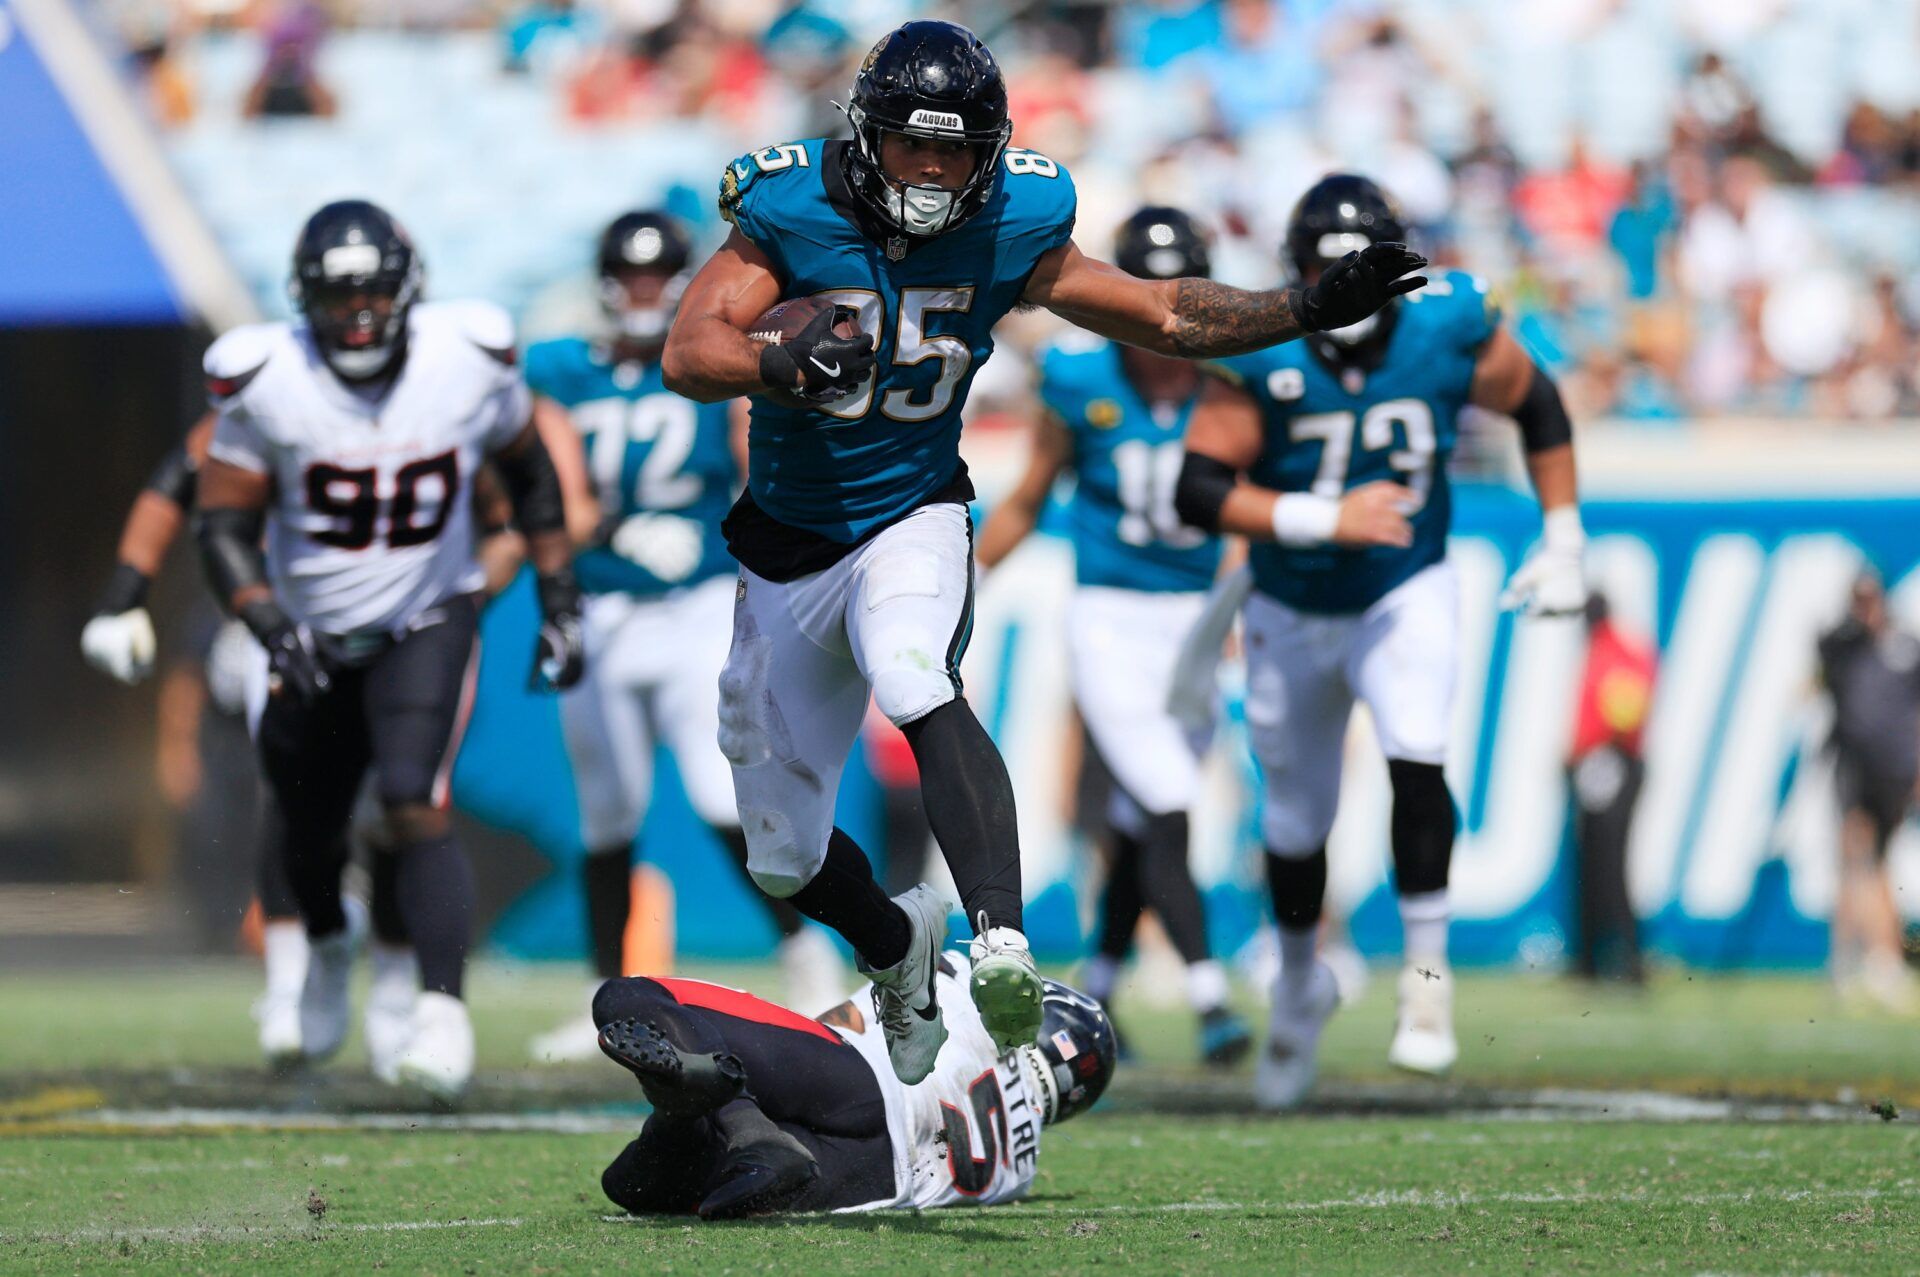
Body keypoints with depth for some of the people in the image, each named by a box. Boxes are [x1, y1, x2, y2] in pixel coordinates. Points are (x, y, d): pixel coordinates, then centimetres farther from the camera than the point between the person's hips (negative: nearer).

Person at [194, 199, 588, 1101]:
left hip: (428, 626, -2)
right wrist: (270, 624, -28)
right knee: (303, 833, 16)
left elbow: (529, 474, 6)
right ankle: (328, 942, 51)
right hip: (313, 644, 2)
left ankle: (444, 1011, -24)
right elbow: (224, 526, -11)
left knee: (414, 808, -24)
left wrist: (559, 602, 5)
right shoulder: (267, 383, -17)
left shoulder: (468, 363, -13)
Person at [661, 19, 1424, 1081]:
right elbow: (687, 355, -27)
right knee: (786, 861, 9)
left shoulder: (1006, 235, -8)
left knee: (916, 685, -37)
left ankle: (1001, 942, -48)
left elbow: (1164, 317, 3)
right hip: (790, 547, 1)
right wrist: (785, 367, -48)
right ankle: (897, 944, 42)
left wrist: (1313, 310, -8)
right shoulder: (790, 215, -15)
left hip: (911, 522, -1)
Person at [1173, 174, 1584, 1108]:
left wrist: (1562, 540, 1)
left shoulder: (1449, 332, -16)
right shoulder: (1263, 357, -22)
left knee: (1416, 756, -27)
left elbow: (1537, 407, 2)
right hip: (1293, 611, 1)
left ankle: (1426, 970, -14)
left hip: (1407, 596, 0)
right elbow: (1199, 491, -25)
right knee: (1296, 821, 13)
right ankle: (1299, 984, 40)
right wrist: (1322, 519, -35)